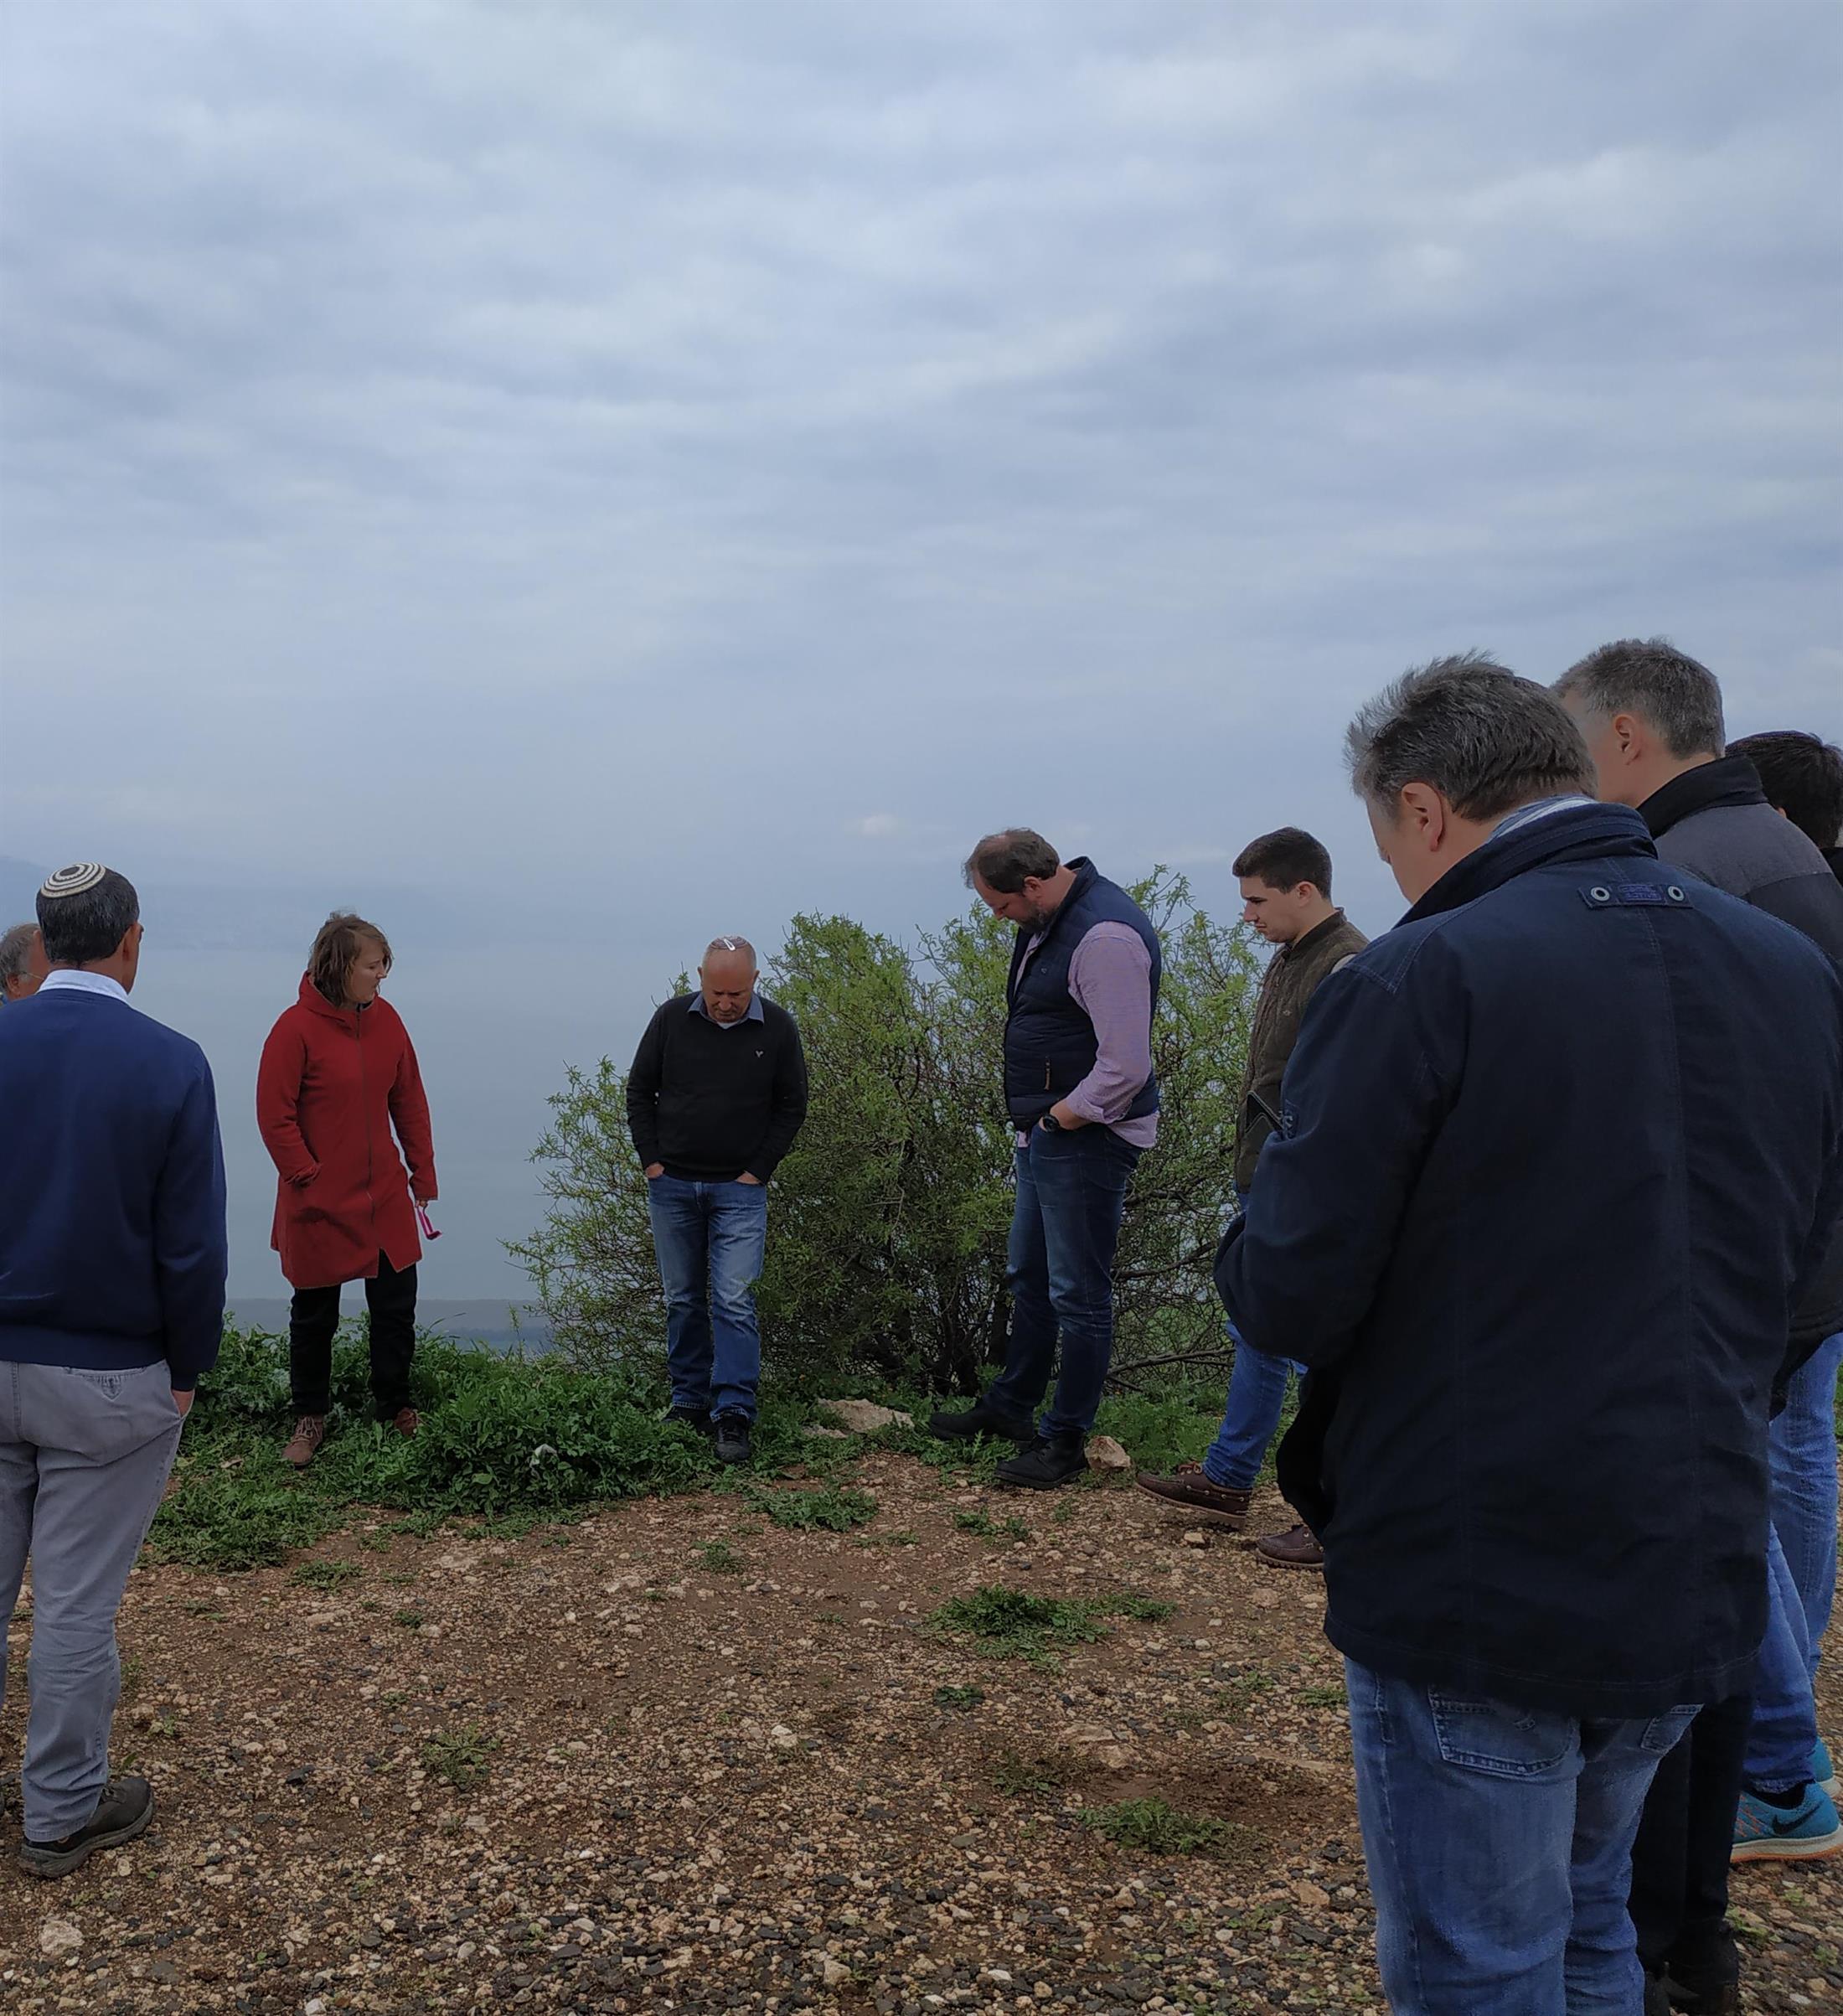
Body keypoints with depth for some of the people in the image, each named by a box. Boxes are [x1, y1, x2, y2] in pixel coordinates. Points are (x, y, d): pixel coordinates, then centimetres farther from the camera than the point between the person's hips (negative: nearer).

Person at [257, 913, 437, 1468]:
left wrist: (423, 1173, 8)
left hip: (386, 1195, 4)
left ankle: (396, 1407, 27)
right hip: (320, 1203, -4)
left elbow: (410, 1102, 9)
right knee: (314, 1313, 11)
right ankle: (310, 1417, 27)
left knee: (396, 1304, 9)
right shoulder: (297, 1027, -13)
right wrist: (308, 1178, -12)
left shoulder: (386, 1020, 2)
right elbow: (274, 1116, -10)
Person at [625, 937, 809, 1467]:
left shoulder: (777, 1028, -3)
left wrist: (759, 1170, -2)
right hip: (672, 1185, 2)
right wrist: (650, 1160, 1)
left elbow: (792, 1107, 5)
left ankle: (734, 1416, -9)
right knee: (682, 1300, 8)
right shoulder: (671, 1018, -1)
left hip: (739, 1190, -2)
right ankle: (690, 1404, 19)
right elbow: (639, 1090, 9)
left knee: (734, 1300, -10)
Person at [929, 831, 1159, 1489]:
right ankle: (1010, 1407, 37)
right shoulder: (1047, 923, 9)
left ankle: (1066, 1442, 13)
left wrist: (1056, 1120, -15)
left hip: (1087, 1141, -10)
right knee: (1029, 1279, 21)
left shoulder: (1105, 936, -23)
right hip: (1045, 1135, 10)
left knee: (1078, 1295, 1)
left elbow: (1125, 1067, -26)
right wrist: (1035, 1124, 13)